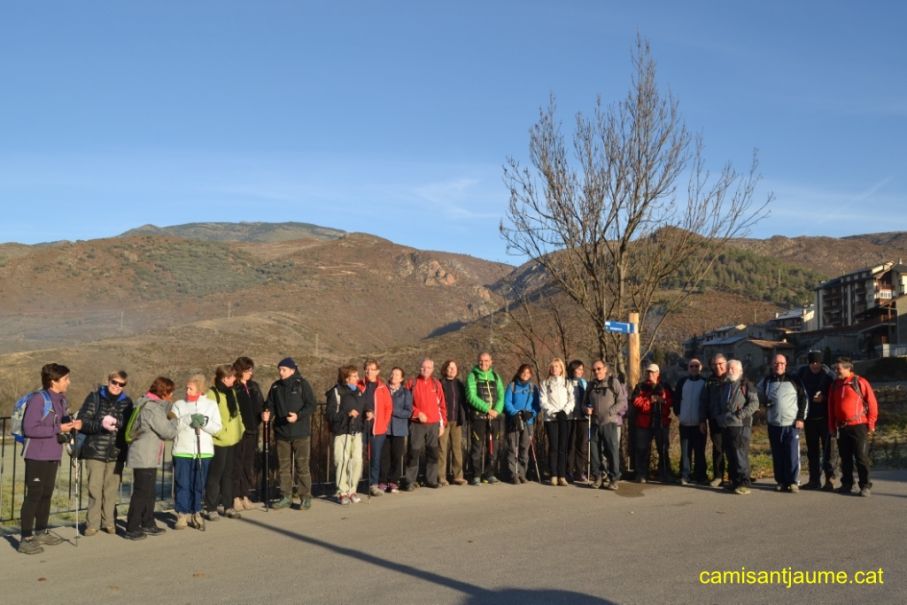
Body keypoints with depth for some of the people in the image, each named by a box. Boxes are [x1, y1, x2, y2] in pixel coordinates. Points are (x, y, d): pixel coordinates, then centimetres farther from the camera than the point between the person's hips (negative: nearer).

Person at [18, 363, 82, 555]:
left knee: (46, 495, 15)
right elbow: (29, 428, -22)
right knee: (33, 496, -4)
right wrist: (58, 429, -21)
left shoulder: (61, 399, 8)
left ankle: (41, 532, 27)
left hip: (53, 456, 8)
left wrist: (71, 424, -4)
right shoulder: (39, 399, -18)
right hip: (37, 456, -8)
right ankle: (26, 539, 2)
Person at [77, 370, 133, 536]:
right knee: (95, 488, 0)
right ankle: (92, 523, 11)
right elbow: (82, 422, -4)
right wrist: (101, 424, -18)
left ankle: (109, 522, 17)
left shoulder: (126, 402, 8)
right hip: (95, 451, -2)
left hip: (117, 452, 2)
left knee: (112, 489, 6)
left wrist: (117, 422, -15)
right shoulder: (95, 397, 2)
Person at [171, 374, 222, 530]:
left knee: (199, 484, 6)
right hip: (182, 451, 0)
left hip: (203, 452, 0)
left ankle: (196, 513, 19)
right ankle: (182, 514, 12)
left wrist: (204, 422, -15)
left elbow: (217, 428, 1)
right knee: (182, 483, 1)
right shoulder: (179, 405, 7)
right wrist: (188, 419, -16)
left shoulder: (211, 405, 7)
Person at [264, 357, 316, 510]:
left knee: (302, 465, 0)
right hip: (281, 433, 5)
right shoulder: (276, 386, 8)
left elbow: (311, 405, -9)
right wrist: (267, 414, -9)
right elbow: (270, 405, 12)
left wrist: (298, 416, -23)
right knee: (283, 466, 10)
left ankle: (305, 497, 8)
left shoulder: (302, 384, -6)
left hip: (301, 433, -5)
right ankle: (286, 497, 20)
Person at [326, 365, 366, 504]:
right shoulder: (336, 392, -5)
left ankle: (352, 490, 15)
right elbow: (330, 414, -10)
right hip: (342, 432, -5)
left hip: (357, 431, 6)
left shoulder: (358, 391, 15)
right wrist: (347, 414, -19)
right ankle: (342, 492, 6)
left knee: (357, 460, 0)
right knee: (342, 461, -6)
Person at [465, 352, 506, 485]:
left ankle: (490, 474, 17)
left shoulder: (495, 376, 14)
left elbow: (501, 395, 7)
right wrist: (487, 409, -17)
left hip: (494, 417, 4)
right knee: (477, 446, -4)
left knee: (492, 447, 7)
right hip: (478, 416, -4)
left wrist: (497, 410, -12)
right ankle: (476, 475, 2)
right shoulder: (472, 376, 0)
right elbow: (471, 397, -12)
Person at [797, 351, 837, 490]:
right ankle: (814, 479, 17)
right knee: (812, 450, 10)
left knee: (828, 449, -2)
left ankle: (830, 479, 3)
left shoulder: (829, 375, -7)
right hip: (809, 417, 4)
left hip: (825, 417, -4)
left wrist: (824, 397, -22)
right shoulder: (802, 373, 2)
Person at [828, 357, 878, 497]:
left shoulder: (860, 382, -7)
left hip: (858, 426, -5)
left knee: (861, 457, -1)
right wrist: (832, 425, 12)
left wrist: (871, 424, -6)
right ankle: (846, 484, 19)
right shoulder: (835, 384, 10)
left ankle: (865, 486, 5)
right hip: (842, 427, 5)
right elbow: (831, 406, 15)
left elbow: (872, 403, -6)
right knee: (845, 458, 10)